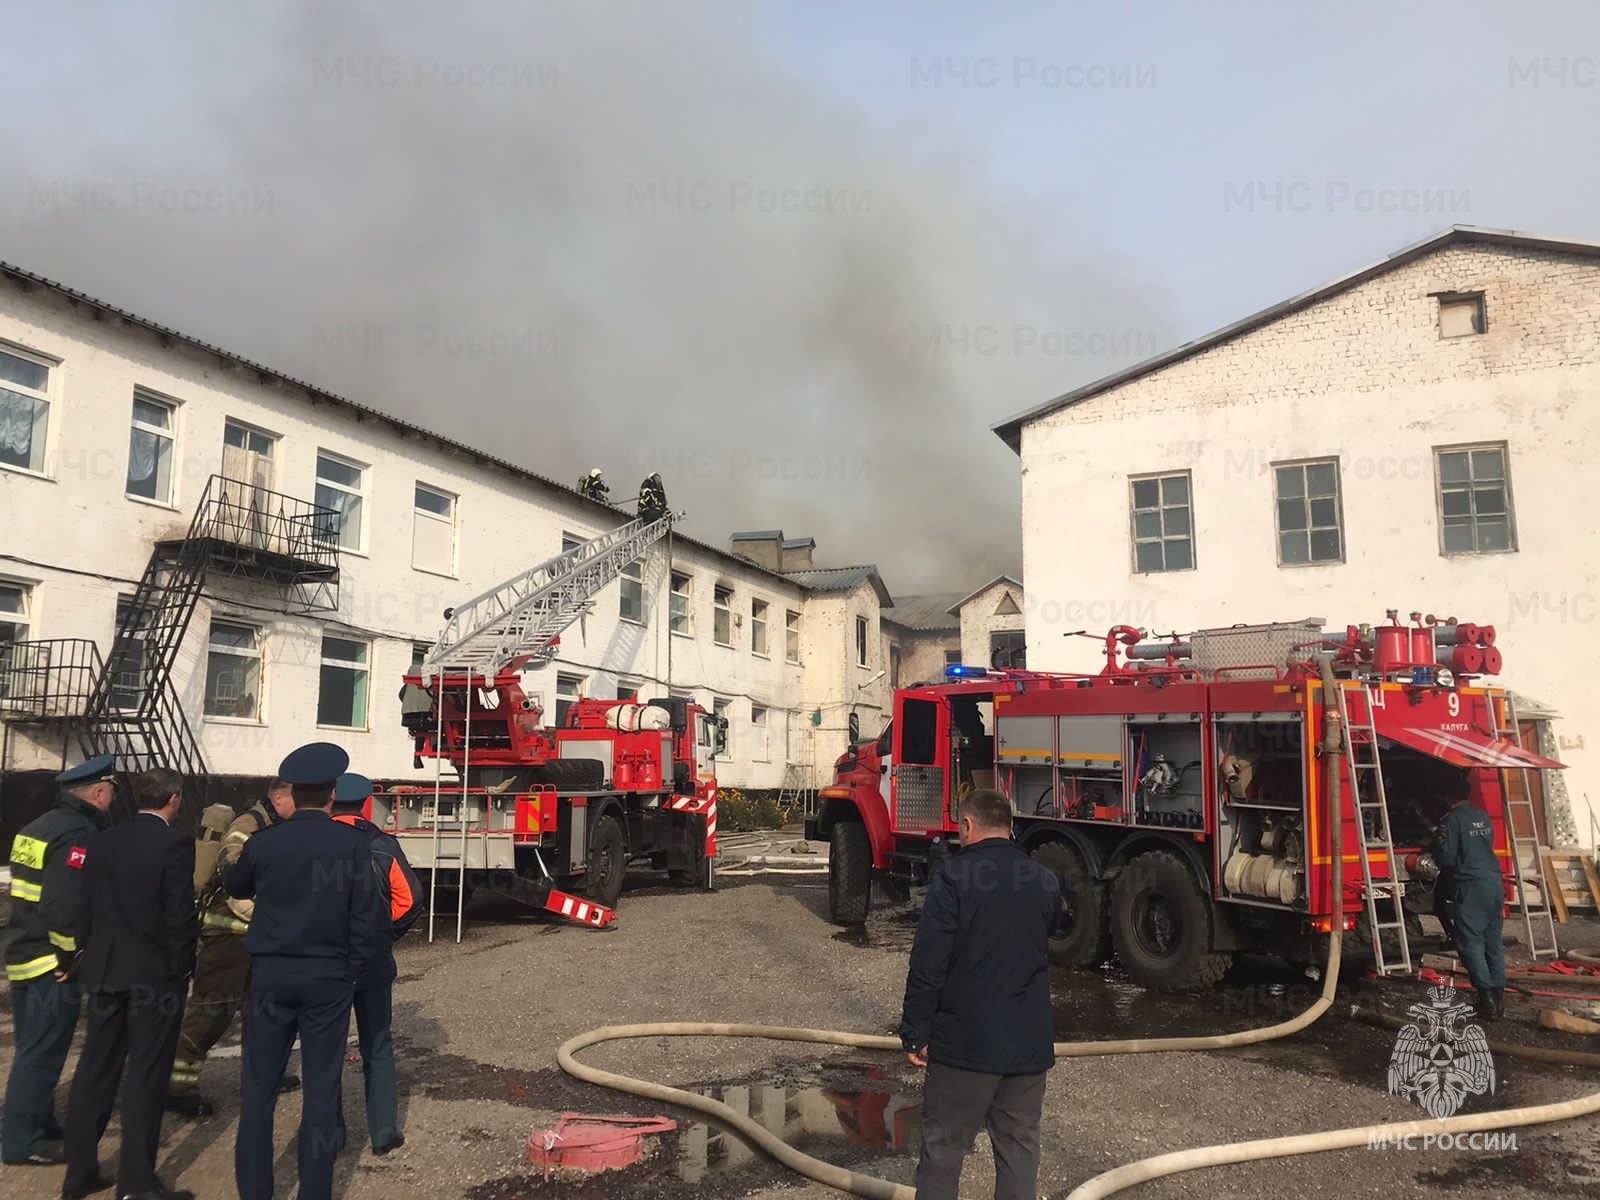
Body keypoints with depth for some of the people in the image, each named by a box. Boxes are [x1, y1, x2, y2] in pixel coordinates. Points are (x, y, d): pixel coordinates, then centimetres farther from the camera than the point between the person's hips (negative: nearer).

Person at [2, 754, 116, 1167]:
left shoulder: (40, 826, 12)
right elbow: (66, 905, -27)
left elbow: (37, 893, 16)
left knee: (34, 1048, 20)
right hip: (51, 965, -10)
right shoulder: (79, 834, -19)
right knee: (41, 1053, -1)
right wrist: (70, 957, -16)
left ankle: (35, 1121, 32)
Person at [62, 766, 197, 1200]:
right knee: (146, 1075, 1)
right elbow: (180, 913, -16)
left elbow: (87, 907, 9)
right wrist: (182, 965, -4)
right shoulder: (175, 843, -15)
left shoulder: (103, 840, 5)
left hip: (104, 969, 6)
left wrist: (93, 954, 17)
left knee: (95, 1069, 14)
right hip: (156, 972, -6)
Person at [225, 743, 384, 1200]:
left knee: (260, 1086, 11)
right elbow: (364, 917, -8)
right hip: (328, 977, -1)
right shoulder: (352, 844, -9)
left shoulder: (263, 842, -4)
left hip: (272, 973, 2)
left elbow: (235, 888, 18)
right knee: (322, 1086, 7)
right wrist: (352, 970, 5)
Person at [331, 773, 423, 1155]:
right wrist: (386, 935, 3)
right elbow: (408, 898, -10)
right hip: (374, 963, 1)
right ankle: (384, 1132, 11)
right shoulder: (382, 844, -6)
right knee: (377, 1048, 11)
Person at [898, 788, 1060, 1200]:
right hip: (1030, 1043, 4)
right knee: (1019, 1148, 13)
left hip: (964, 1042, -4)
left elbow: (927, 965, -14)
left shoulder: (952, 877, -13)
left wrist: (916, 1035, -7)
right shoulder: (1046, 883, 4)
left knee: (942, 1150, 8)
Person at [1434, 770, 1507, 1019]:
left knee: (1471, 941, -3)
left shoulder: (1453, 819, -9)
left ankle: (1487, 996, -10)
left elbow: (1447, 858, -9)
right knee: (1493, 941, 11)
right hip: (1495, 883, 7)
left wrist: (1437, 849, 11)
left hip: (1472, 886, -7)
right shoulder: (1483, 817, 11)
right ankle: (1499, 996, 12)